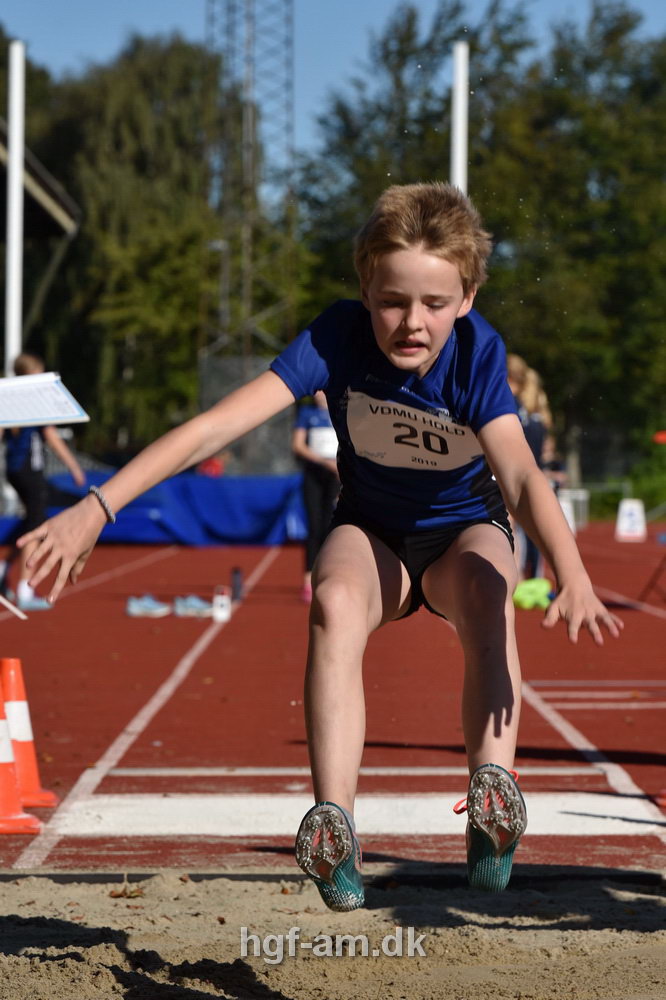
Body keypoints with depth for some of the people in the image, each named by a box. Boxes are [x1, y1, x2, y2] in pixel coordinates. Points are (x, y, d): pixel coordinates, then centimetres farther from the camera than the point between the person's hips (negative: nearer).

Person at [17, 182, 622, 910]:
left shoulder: (478, 353, -28)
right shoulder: (339, 336, -26)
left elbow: (522, 477, -43)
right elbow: (220, 424, -35)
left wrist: (573, 576, -62)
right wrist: (97, 507, -44)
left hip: (464, 529, 0)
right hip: (371, 533, 1)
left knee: (486, 591, -36)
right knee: (334, 601, -34)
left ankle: (492, 800, -45)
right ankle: (334, 830, -41)